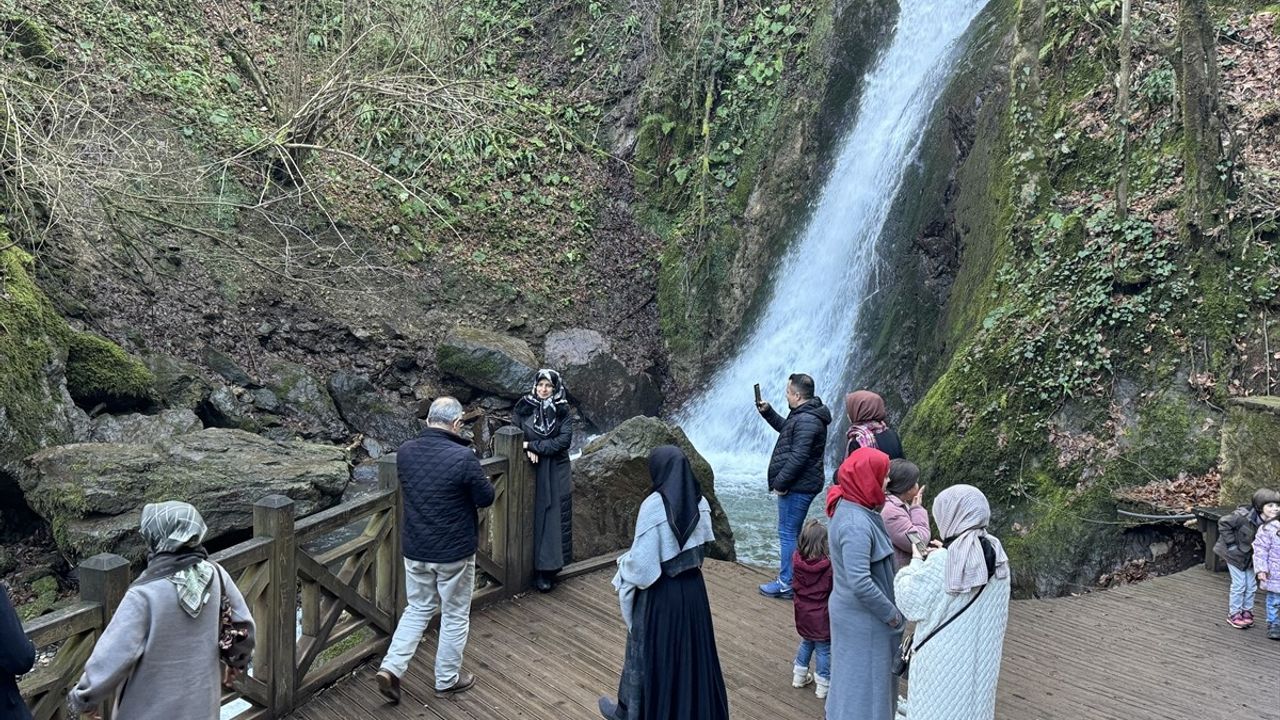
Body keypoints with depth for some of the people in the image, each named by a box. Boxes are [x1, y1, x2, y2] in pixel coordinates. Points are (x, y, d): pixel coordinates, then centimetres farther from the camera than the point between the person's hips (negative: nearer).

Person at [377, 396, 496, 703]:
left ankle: (391, 668, 13)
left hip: (414, 549, 5)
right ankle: (447, 680, 26)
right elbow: (486, 497, -11)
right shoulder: (462, 457, -23)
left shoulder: (405, 452, -4)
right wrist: (476, 479, 9)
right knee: (455, 616, 13)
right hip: (454, 552, -5)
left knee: (418, 609, 23)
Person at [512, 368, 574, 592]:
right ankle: (536, 569, 11)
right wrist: (528, 450, -14)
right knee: (533, 518, 3)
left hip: (556, 475, 0)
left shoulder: (562, 412, -2)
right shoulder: (524, 408, 1)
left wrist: (533, 445, -17)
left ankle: (548, 569, 8)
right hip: (531, 473, 1)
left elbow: (564, 440, -13)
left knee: (553, 519, 1)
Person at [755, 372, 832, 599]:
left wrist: (780, 482, -21)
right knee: (791, 532, 19)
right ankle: (792, 575, 30)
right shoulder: (803, 415, 12)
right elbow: (785, 427, 32)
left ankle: (786, 584, 3)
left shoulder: (806, 421, -23)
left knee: (788, 533, -4)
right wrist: (767, 412, 22)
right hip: (801, 485, 11)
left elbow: (798, 457, -27)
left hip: (797, 487, -11)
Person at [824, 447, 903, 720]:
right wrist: (892, 614, -17)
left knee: (854, 677, 25)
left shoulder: (851, 508, 0)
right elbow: (861, 584, -30)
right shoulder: (856, 525, -30)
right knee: (864, 680, 9)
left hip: (853, 612, 9)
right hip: (862, 618, -9)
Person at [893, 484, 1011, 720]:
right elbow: (999, 613, 10)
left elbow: (910, 601, -13)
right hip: (980, 657, 5)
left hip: (942, 659, -5)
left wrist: (916, 564, 2)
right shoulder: (998, 557, -4)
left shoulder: (941, 562, -22)